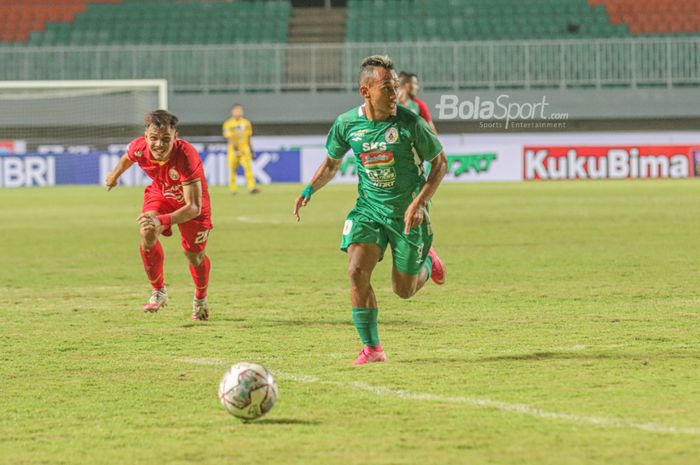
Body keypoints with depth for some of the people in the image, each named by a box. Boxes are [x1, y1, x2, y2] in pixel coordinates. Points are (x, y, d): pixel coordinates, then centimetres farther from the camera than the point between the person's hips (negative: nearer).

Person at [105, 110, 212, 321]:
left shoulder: (186, 157, -45)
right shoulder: (139, 148, -31)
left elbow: (194, 207, -46)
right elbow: (127, 158, 0)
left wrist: (162, 221, -60)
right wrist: (115, 175, 21)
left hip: (190, 201, -3)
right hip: (160, 193, 3)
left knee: (195, 255, 7)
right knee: (147, 236, -24)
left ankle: (200, 300, 40)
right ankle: (158, 292, -1)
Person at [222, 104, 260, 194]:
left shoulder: (246, 123, 10)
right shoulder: (228, 124, -3)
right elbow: (229, 138, -11)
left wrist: (251, 150, 18)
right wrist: (235, 148, -22)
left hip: (245, 149, 2)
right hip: (233, 149, -2)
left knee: (248, 167, -14)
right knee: (232, 169, 4)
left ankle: (251, 187, -23)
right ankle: (233, 189, 20)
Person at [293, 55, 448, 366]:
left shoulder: (409, 123, -17)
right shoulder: (347, 124, -8)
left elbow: (440, 163, -6)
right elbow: (332, 163, 11)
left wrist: (420, 202, -18)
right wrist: (310, 189, -7)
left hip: (407, 212, -2)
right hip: (369, 209, 2)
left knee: (404, 290, 7)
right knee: (357, 271, -20)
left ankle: (428, 262, 44)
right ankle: (372, 349, -9)